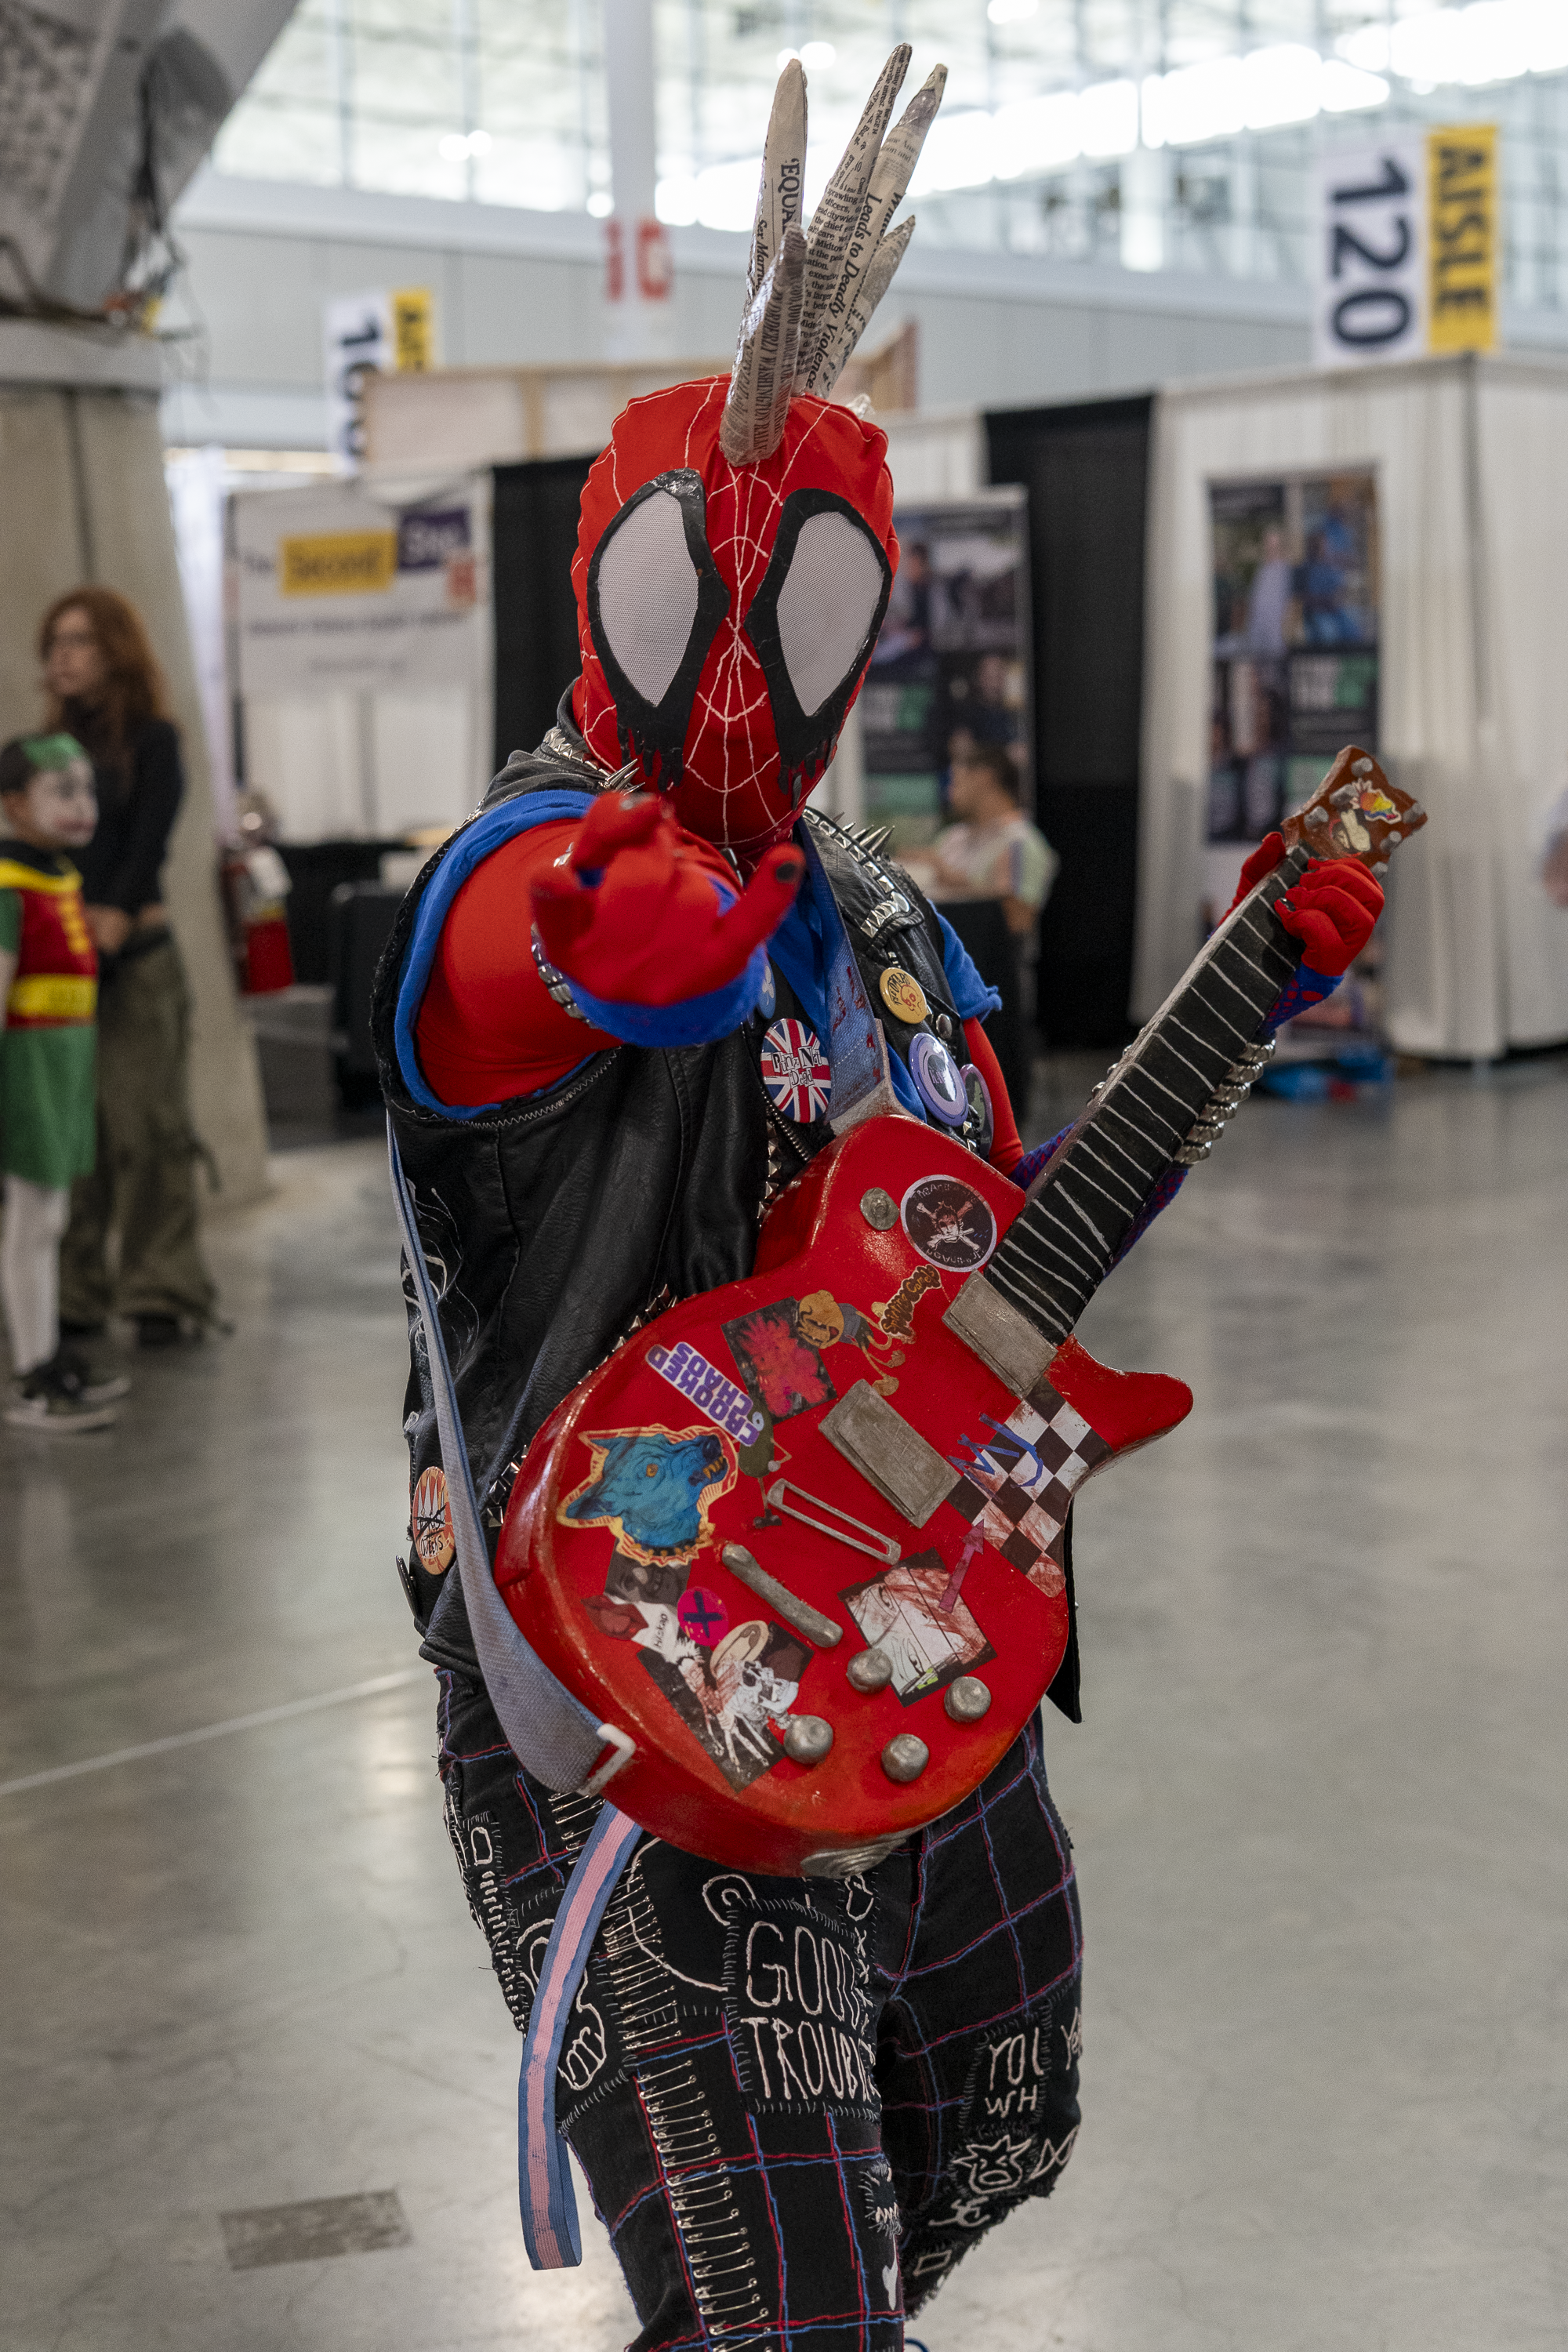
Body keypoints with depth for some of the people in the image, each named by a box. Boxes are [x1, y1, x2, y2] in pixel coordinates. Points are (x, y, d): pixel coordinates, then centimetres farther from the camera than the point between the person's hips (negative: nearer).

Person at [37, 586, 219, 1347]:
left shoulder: (152, 739, 2)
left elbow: (146, 844, -8)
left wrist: (112, 919, -22)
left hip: (135, 952, -4)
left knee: (147, 1125, -4)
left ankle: (162, 1292, 1)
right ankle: (74, 1292, 9)